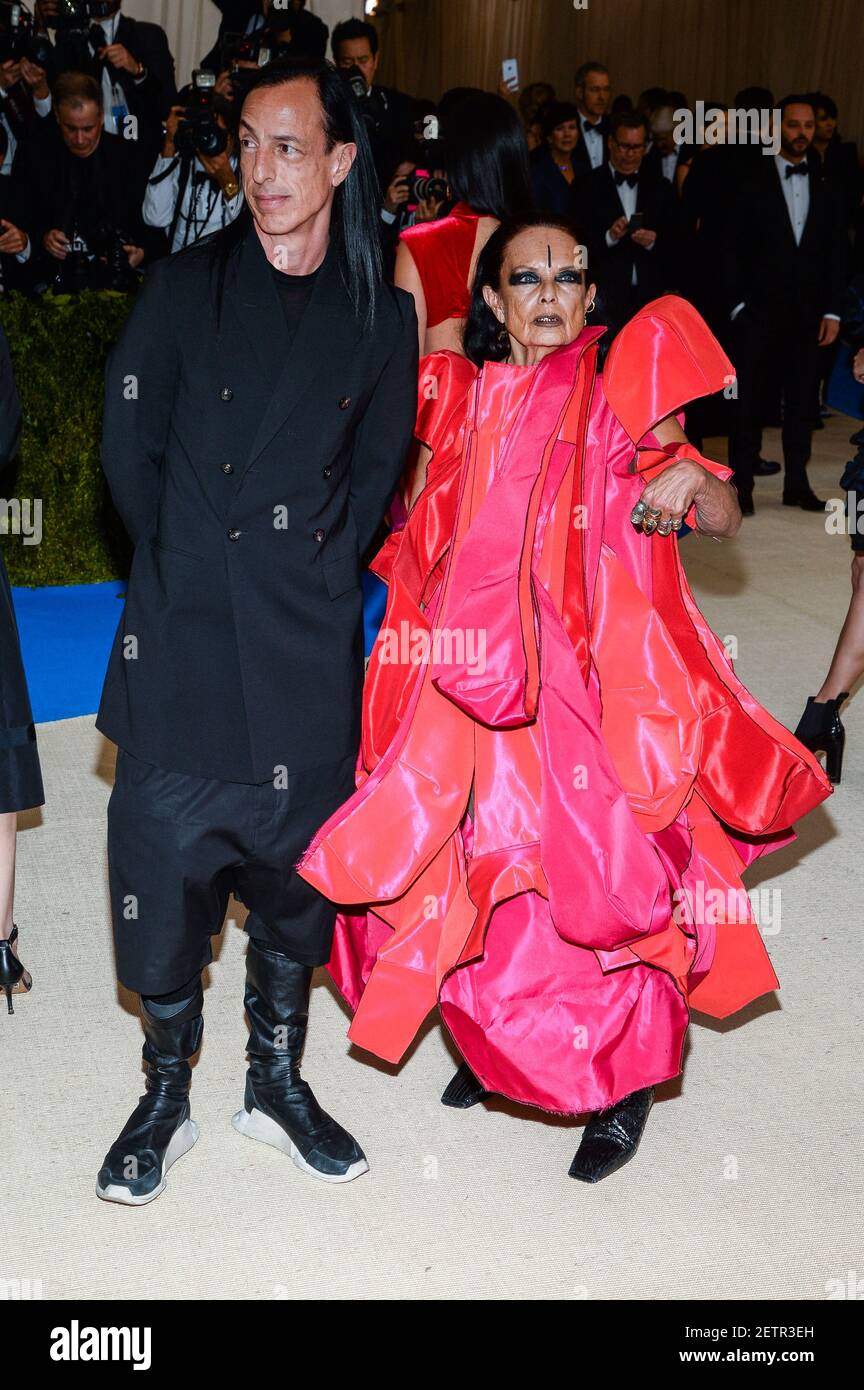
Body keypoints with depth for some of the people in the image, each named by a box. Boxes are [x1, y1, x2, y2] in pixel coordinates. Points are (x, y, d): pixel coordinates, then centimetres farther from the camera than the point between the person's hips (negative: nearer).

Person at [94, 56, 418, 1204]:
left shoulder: (381, 316, 4)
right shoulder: (184, 287, 3)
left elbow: (375, 476, 11)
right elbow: (129, 451, 5)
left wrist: (319, 571, 2)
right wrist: (191, 570, 2)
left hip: (306, 656, 1)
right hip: (180, 650, 0)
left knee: (296, 873, 11)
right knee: (165, 872, 3)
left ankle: (278, 1080, 31)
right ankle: (166, 1098, 23)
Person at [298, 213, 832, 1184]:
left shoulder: (618, 395, 0)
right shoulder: (463, 393, 9)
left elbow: (725, 521, -3)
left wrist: (690, 476, -22)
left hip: (592, 685, -3)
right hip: (477, 680, 3)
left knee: (597, 883, -2)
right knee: (477, 876, 11)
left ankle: (622, 1087, 21)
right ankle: (492, 1043, 38)